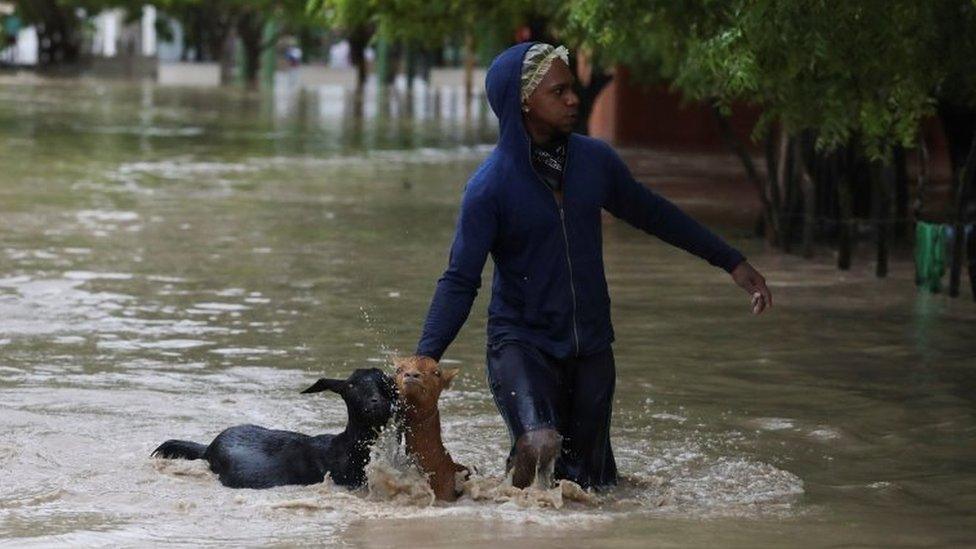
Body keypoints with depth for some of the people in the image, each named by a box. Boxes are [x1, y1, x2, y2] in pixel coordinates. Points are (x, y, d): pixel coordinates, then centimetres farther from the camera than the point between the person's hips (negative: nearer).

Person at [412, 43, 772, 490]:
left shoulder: (594, 160, 1)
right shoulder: (490, 186, -14)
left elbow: (651, 213, 17)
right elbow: (460, 281, -15)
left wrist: (732, 262, 21)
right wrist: (425, 358, -27)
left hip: (591, 347, 5)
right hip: (521, 341, -5)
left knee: (591, 485, 6)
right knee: (540, 444, -30)